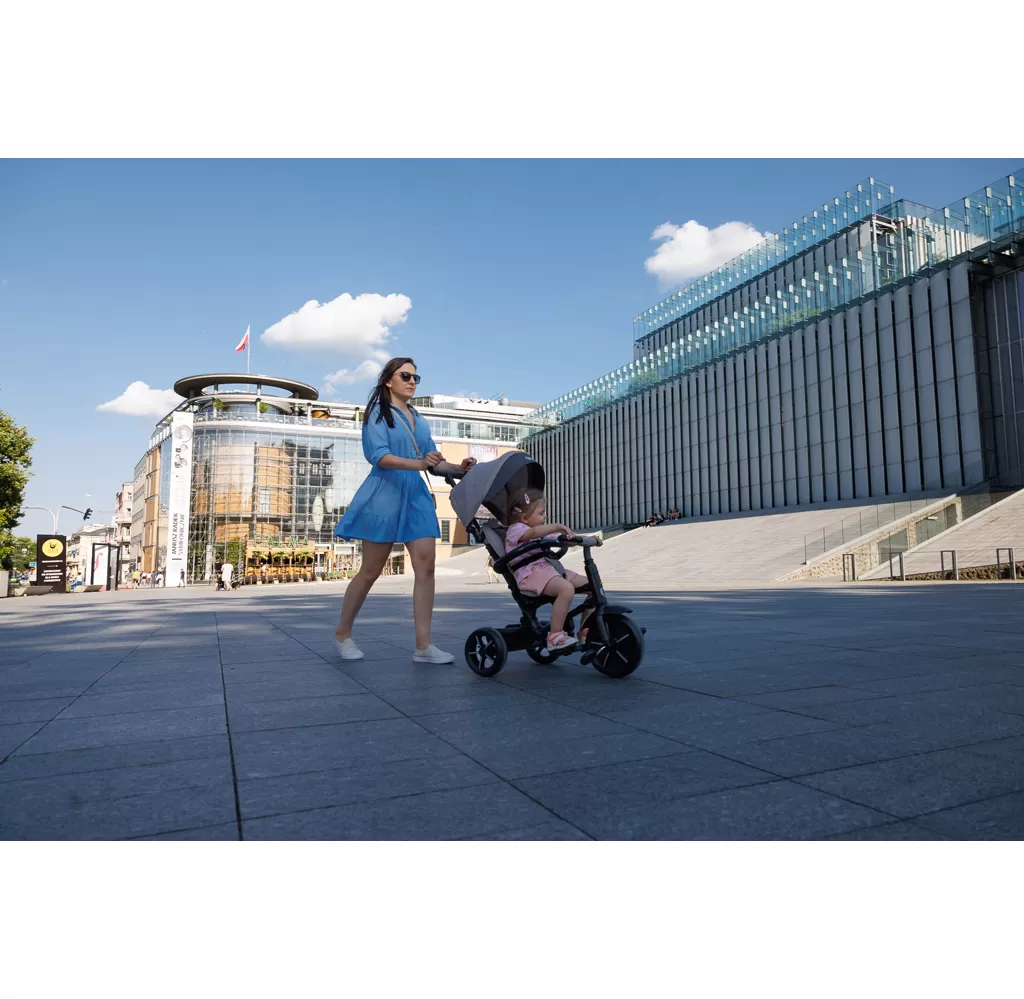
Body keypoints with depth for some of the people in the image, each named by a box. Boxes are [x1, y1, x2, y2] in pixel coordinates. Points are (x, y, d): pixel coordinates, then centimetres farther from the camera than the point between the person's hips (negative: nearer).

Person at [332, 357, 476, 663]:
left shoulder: (419, 420, 18)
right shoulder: (378, 412, -1)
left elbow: (434, 459, 13)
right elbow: (379, 456, -15)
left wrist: (459, 468, -6)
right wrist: (418, 464, -29)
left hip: (416, 496, 6)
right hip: (385, 495, -6)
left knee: (426, 566, -6)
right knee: (370, 571, 2)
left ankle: (423, 645, -3)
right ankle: (342, 633, 22)